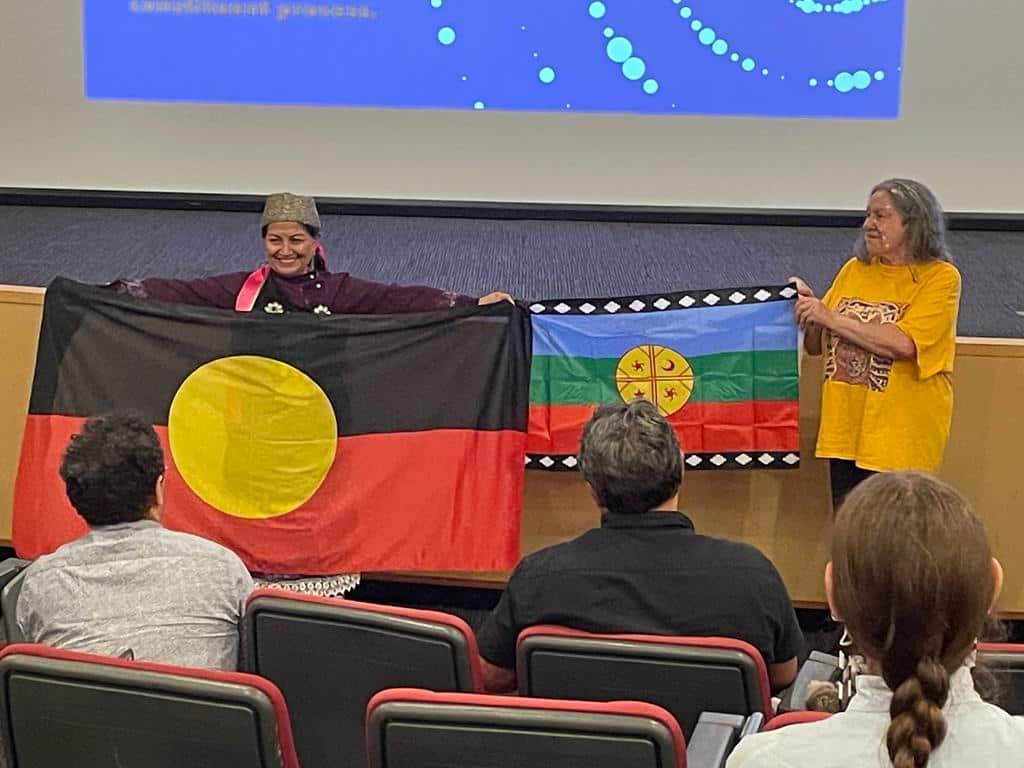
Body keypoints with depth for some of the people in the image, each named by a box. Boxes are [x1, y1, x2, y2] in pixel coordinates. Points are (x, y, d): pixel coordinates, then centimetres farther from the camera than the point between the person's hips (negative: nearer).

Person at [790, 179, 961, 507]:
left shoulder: (940, 277, -6)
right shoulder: (854, 270, 10)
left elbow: (903, 344, -21)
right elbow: (815, 347, 15)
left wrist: (831, 317, -17)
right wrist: (808, 310, -5)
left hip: (900, 440, -5)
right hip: (845, 431, 5)